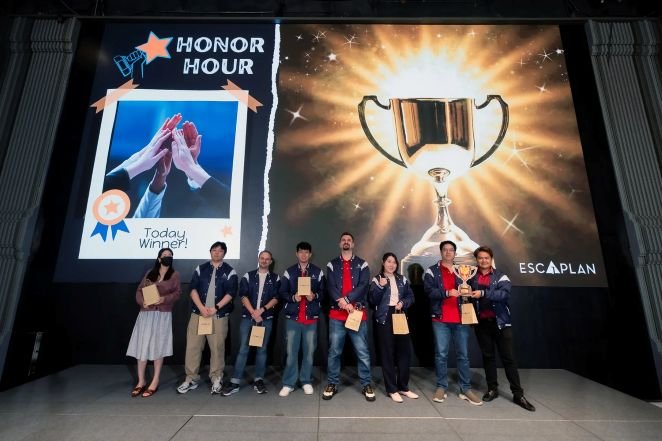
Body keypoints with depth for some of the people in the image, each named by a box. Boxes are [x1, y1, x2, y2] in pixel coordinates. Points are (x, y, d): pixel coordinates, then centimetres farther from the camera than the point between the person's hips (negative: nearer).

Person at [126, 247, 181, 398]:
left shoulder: (174, 275, 3)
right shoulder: (150, 273, 12)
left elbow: (177, 292, -4)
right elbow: (139, 290, 9)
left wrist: (164, 299, -21)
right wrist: (142, 301, -10)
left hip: (163, 315, -3)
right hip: (146, 314, 3)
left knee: (158, 348, 2)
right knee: (142, 347, 4)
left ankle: (155, 382, 12)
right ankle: (141, 381, 17)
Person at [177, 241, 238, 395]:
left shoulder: (230, 272, 3)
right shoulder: (201, 269, 9)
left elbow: (230, 293, -5)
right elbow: (193, 289, 1)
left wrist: (216, 308, -14)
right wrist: (201, 307, -11)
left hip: (219, 316, -2)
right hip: (198, 313, 2)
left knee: (217, 347, 3)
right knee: (193, 346, 5)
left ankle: (216, 379, 19)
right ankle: (191, 378, 20)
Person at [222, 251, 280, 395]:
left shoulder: (275, 278, 7)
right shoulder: (248, 276, 6)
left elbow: (276, 298, 0)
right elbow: (243, 296, -1)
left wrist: (262, 309, -14)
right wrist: (253, 312, -12)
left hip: (266, 318, 1)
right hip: (247, 317, 0)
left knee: (262, 349, 8)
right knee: (243, 349, 1)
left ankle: (258, 380, 19)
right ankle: (235, 382, 8)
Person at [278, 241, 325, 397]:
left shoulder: (318, 272, 6)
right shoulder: (289, 272, 5)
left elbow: (323, 292, 5)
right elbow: (282, 293, 3)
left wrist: (314, 296, -15)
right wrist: (293, 297, -15)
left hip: (311, 317, 1)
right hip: (292, 317, 0)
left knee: (309, 351, 8)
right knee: (291, 351, 4)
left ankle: (306, 382, 23)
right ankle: (288, 383, 16)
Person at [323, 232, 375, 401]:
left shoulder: (362, 264, 7)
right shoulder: (332, 265, 8)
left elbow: (363, 286, -7)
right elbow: (331, 287, -4)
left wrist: (346, 299, -18)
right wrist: (343, 303, -17)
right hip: (336, 314, 1)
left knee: (362, 352, 6)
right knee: (334, 351, 8)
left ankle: (367, 385, 21)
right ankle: (332, 384, 23)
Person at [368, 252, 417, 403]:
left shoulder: (403, 279, 11)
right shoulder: (376, 279, -1)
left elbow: (411, 297, 10)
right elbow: (372, 301, -9)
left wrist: (403, 303, -9)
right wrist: (380, 286, -21)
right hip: (384, 318, -4)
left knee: (404, 351, 8)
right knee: (387, 353, 1)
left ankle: (403, 387, 23)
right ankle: (392, 389, 13)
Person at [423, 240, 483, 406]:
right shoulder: (432, 271, 3)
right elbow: (429, 291, -11)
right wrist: (447, 293, -24)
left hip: (460, 318, 3)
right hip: (441, 319, -3)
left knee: (463, 354, 8)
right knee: (441, 354, 2)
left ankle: (465, 389, 20)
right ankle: (441, 387, 15)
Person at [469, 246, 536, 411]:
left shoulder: (500, 276, -2)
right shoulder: (472, 277, 4)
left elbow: (505, 293, -19)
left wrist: (483, 293, -28)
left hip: (500, 322, -2)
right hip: (482, 323, 2)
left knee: (508, 357, 4)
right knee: (488, 356, 12)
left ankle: (518, 394, 14)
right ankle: (492, 389, 25)